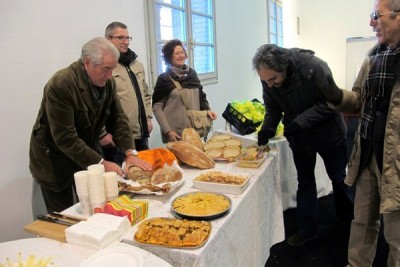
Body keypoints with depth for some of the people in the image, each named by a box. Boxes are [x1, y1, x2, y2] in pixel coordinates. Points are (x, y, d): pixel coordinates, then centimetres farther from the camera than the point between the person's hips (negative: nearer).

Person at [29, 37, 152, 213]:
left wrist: (130, 153, -14)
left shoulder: (107, 82, -7)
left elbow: (118, 118, -2)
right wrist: (101, 163, -27)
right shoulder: (61, 84, -27)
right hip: (55, 160, -5)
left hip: (88, 151, 6)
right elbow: (65, 138, -28)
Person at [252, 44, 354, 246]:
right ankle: (307, 228, 25)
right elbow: (273, 108, -6)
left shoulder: (314, 68, -32)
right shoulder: (268, 79, -17)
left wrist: (300, 122, -35)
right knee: (304, 181, 12)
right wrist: (267, 129, -24)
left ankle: (348, 219, 40)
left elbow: (330, 104, -27)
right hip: (299, 137, 3)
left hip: (328, 133, -3)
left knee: (339, 179, 15)